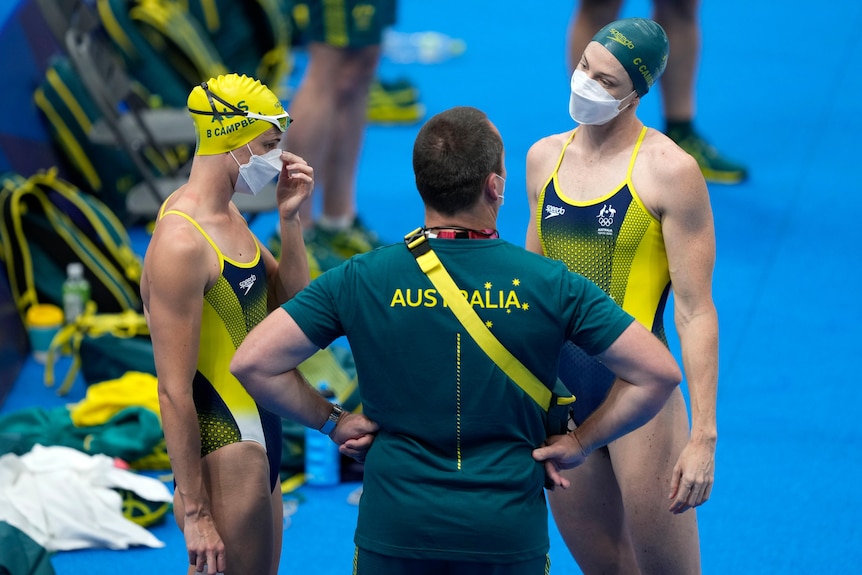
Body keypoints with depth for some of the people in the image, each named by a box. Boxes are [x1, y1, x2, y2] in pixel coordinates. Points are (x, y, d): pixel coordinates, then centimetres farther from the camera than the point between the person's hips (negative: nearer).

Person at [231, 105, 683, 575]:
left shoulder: (360, 280, -5)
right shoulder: (550, 284, -6)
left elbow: (251, 363, -6)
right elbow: (659, 373, -5)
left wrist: (332, 421, 5)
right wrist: (580, 443, 4)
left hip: (394, 532, 1)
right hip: (511, 532, 0)